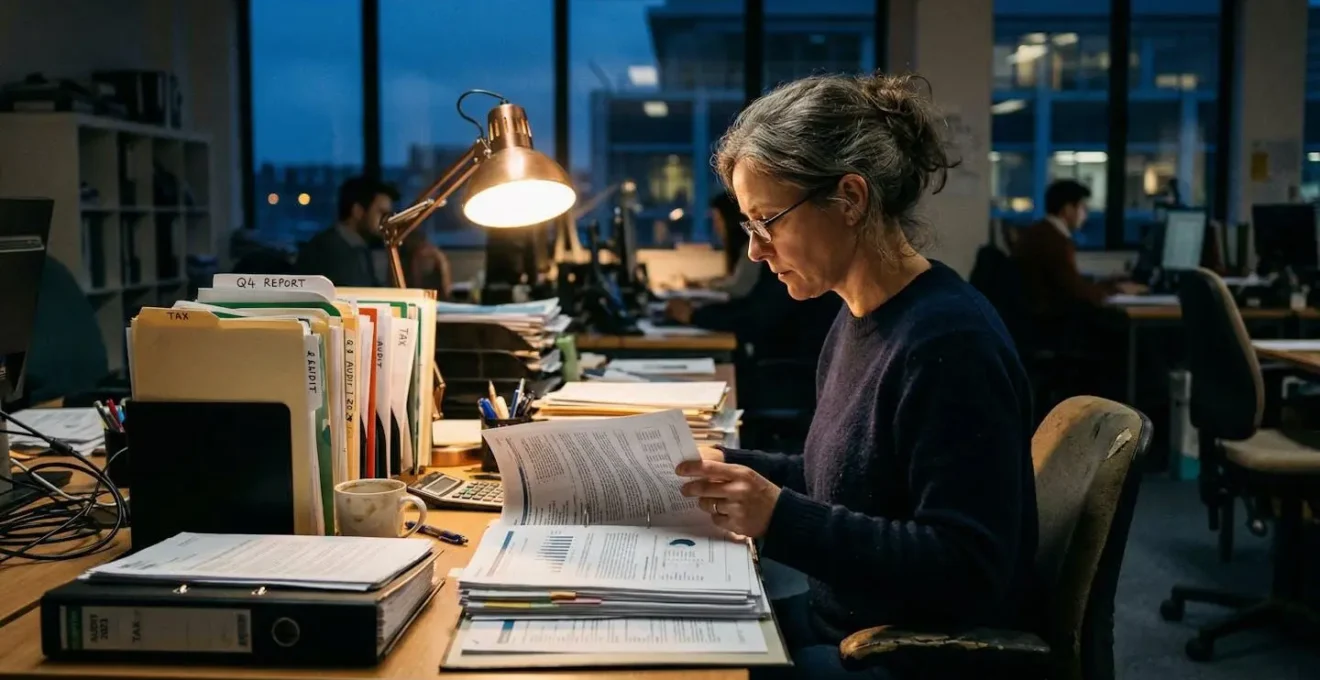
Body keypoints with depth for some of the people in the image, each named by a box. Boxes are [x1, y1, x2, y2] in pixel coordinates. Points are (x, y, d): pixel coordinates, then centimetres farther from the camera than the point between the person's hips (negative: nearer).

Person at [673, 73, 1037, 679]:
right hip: (842, 622, 9)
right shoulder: (863, 316, 6)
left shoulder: (948, 341, -24)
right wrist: (727, 469, 2)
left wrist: (782, 519, -30)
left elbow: (966, 572, -25)